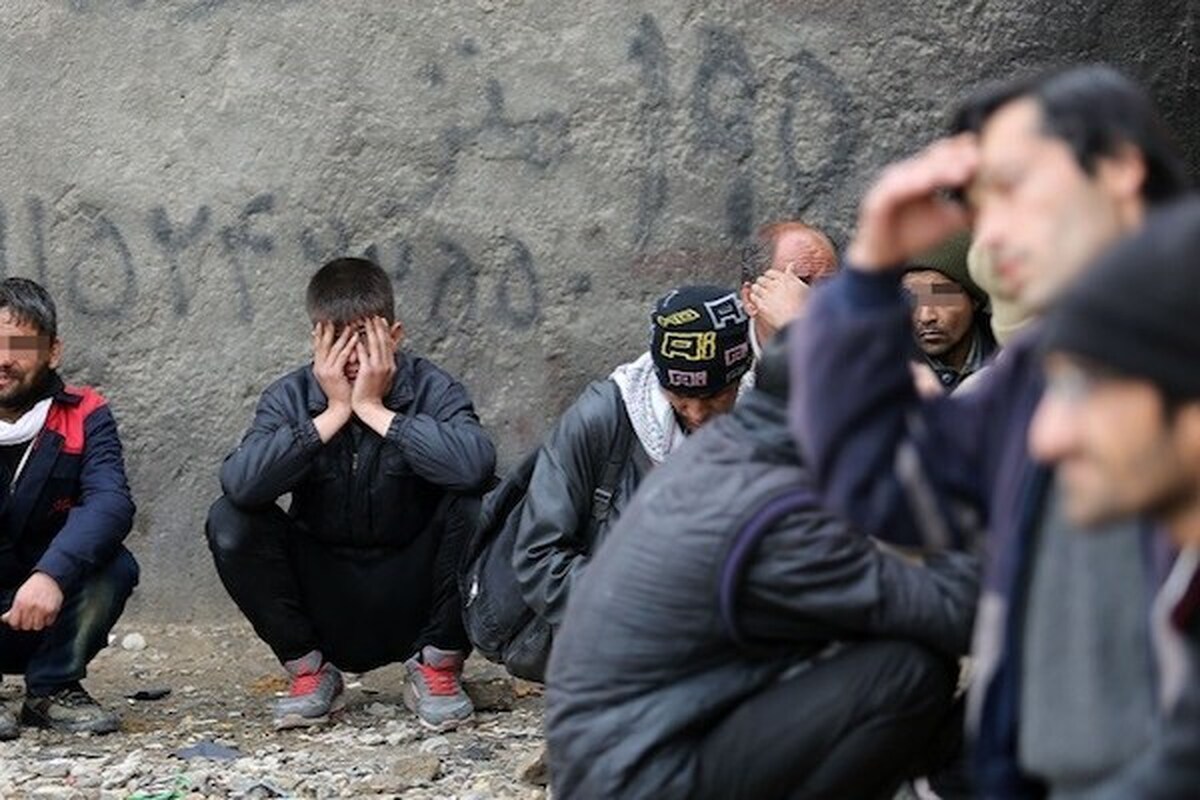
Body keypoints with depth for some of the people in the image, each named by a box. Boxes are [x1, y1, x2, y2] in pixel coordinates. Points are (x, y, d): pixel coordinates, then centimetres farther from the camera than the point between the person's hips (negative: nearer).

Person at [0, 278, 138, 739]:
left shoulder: (84, 418, -6)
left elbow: (110, 502, -24)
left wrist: (52, 575, -41)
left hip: (44, 618, 1)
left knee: (114, 567, -27)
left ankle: (53, 689, -3)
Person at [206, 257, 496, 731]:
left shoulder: (432, 390, -10)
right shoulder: (291, 398, -5)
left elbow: (475, 464, -34)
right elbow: (239, 483, -26)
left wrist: (373, 409, -26)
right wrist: (334, 413, -24)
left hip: (414, 608, -1)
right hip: (325, 613, 1)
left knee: (478, 504, -26)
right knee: (230, 521, -20)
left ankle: (437, 667, -5)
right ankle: (309, 669, 0)